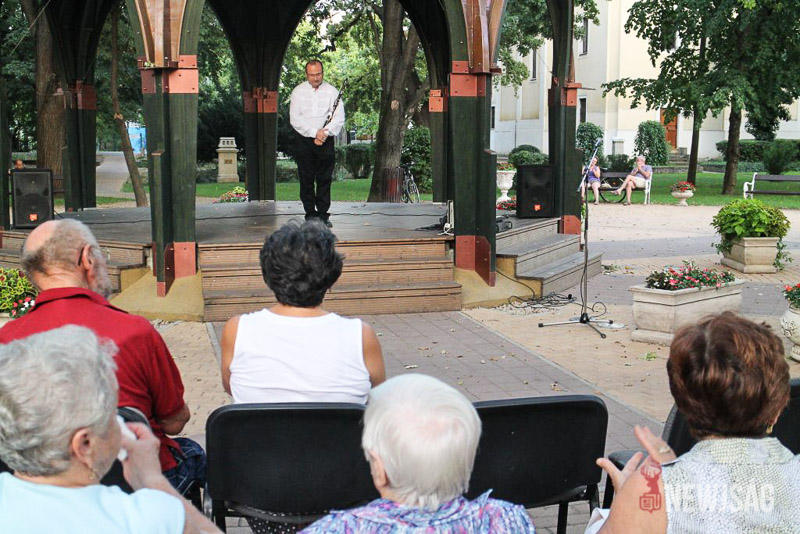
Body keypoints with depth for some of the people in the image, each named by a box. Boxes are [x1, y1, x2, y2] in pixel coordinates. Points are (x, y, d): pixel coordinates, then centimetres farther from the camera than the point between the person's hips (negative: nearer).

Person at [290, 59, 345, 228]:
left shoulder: (332, 91, 3)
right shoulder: (298, 91, 3)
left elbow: (339, 118, -2)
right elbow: (294, 119, -5)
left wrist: (324, 133, -16)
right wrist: (315, 132, -15)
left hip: (325, 140, 0)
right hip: (303, 140, 0)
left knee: (325, 179, 0)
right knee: (306, 179, 1)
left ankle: (323, 214, 7)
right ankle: (310, 214, 8)